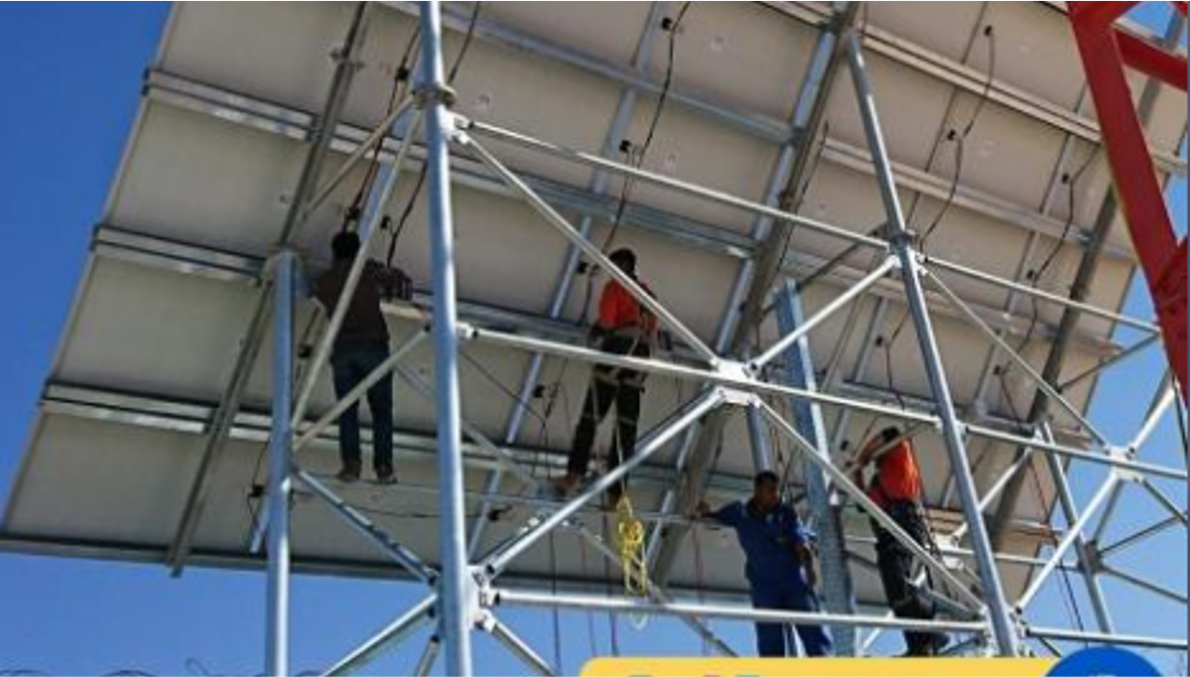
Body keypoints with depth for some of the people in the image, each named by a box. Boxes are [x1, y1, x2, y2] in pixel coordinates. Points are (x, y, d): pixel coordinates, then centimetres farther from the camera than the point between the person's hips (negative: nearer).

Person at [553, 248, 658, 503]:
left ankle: (574, 473, -24)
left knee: (590, 417, -10)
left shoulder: (615, 286, 3)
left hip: (618, 350, -6)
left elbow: (605, 323, -7)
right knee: (626, 424, 2)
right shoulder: (647, 293, 24)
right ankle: (617, 490, -4)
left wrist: (594, 337, 11)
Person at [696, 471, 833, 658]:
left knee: (813, 632, -5)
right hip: (764, 587, 1)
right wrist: (705, 513, -7)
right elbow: (713, 519, 19)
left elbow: (801, 543, -10)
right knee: (770, 640, 0)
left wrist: (809, 566, -29)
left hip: (795, 582, -1)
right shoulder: (739, 512, 6)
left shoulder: (786, 513, 1)